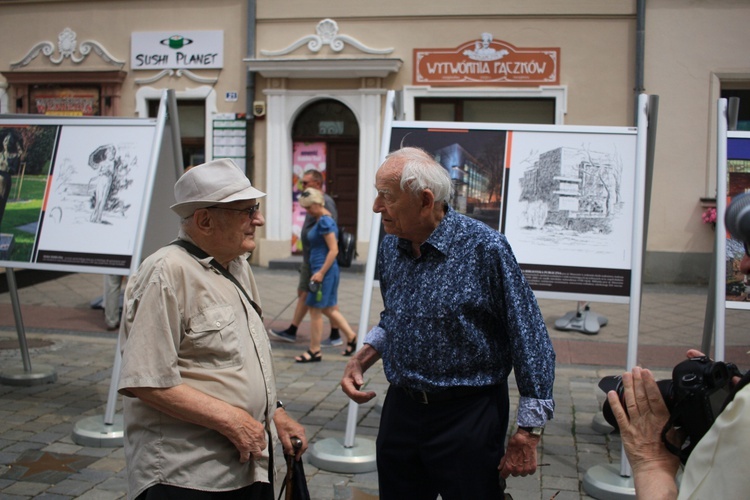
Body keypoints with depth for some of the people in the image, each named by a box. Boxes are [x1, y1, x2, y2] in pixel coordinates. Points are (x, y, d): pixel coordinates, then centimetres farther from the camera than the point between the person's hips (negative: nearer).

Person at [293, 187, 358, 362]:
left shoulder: (324, 221, -16)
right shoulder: (321, 220, 13)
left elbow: (333, 250, -20)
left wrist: (321, 272, -20)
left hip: (324, 270, -10)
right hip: (321, 270, 10)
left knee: (315, 310, -2)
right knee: (329, 309, 16)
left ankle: (314, 351, 7)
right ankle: (351, 337, 23)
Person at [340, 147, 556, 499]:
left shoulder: (484, 248, -18)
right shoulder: (389, 248, 2)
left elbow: (529, 340, -15)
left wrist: (528, 433, -14)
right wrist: (362, 359, 1)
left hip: (467, 417, -6)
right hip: (400, 409, 6)